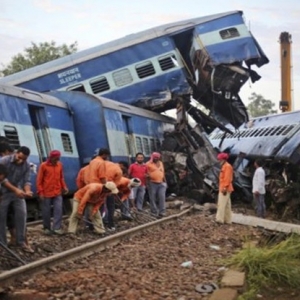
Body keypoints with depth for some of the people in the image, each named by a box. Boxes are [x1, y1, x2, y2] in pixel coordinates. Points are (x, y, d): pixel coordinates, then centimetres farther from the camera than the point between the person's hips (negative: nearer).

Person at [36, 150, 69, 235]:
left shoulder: (60, 165, 7)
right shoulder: (43, 165, -6)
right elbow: (39, 180, -4)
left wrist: (64, 187, 2)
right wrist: (40, 192, -9)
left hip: (57, 193, 3)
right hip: (46, 193, -3)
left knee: (58, 210, -5)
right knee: (46, 212, 6)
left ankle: (57, 228, 0)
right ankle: (47, 228, 20)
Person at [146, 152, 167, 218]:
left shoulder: (161, 163, 17)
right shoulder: (148, 164, 0)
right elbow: (146, 173, -2)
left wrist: (164, 181, 20)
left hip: (161, 183, 4)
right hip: (152, 183, -4)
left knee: (162, 198, -5)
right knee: (153, 199, 0)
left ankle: (162, 212, -2)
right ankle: (154, 213, 7)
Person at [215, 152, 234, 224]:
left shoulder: (227, 166, -12)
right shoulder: (224, 166, 18)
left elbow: (227, 178, -20)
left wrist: (225, 188, -23)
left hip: (225, 189, -10)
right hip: (223, 188, 10)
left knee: (221, 204, -10)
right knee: (227, 205, 10)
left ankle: (220, 219, -10)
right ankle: (227, 220, 14)